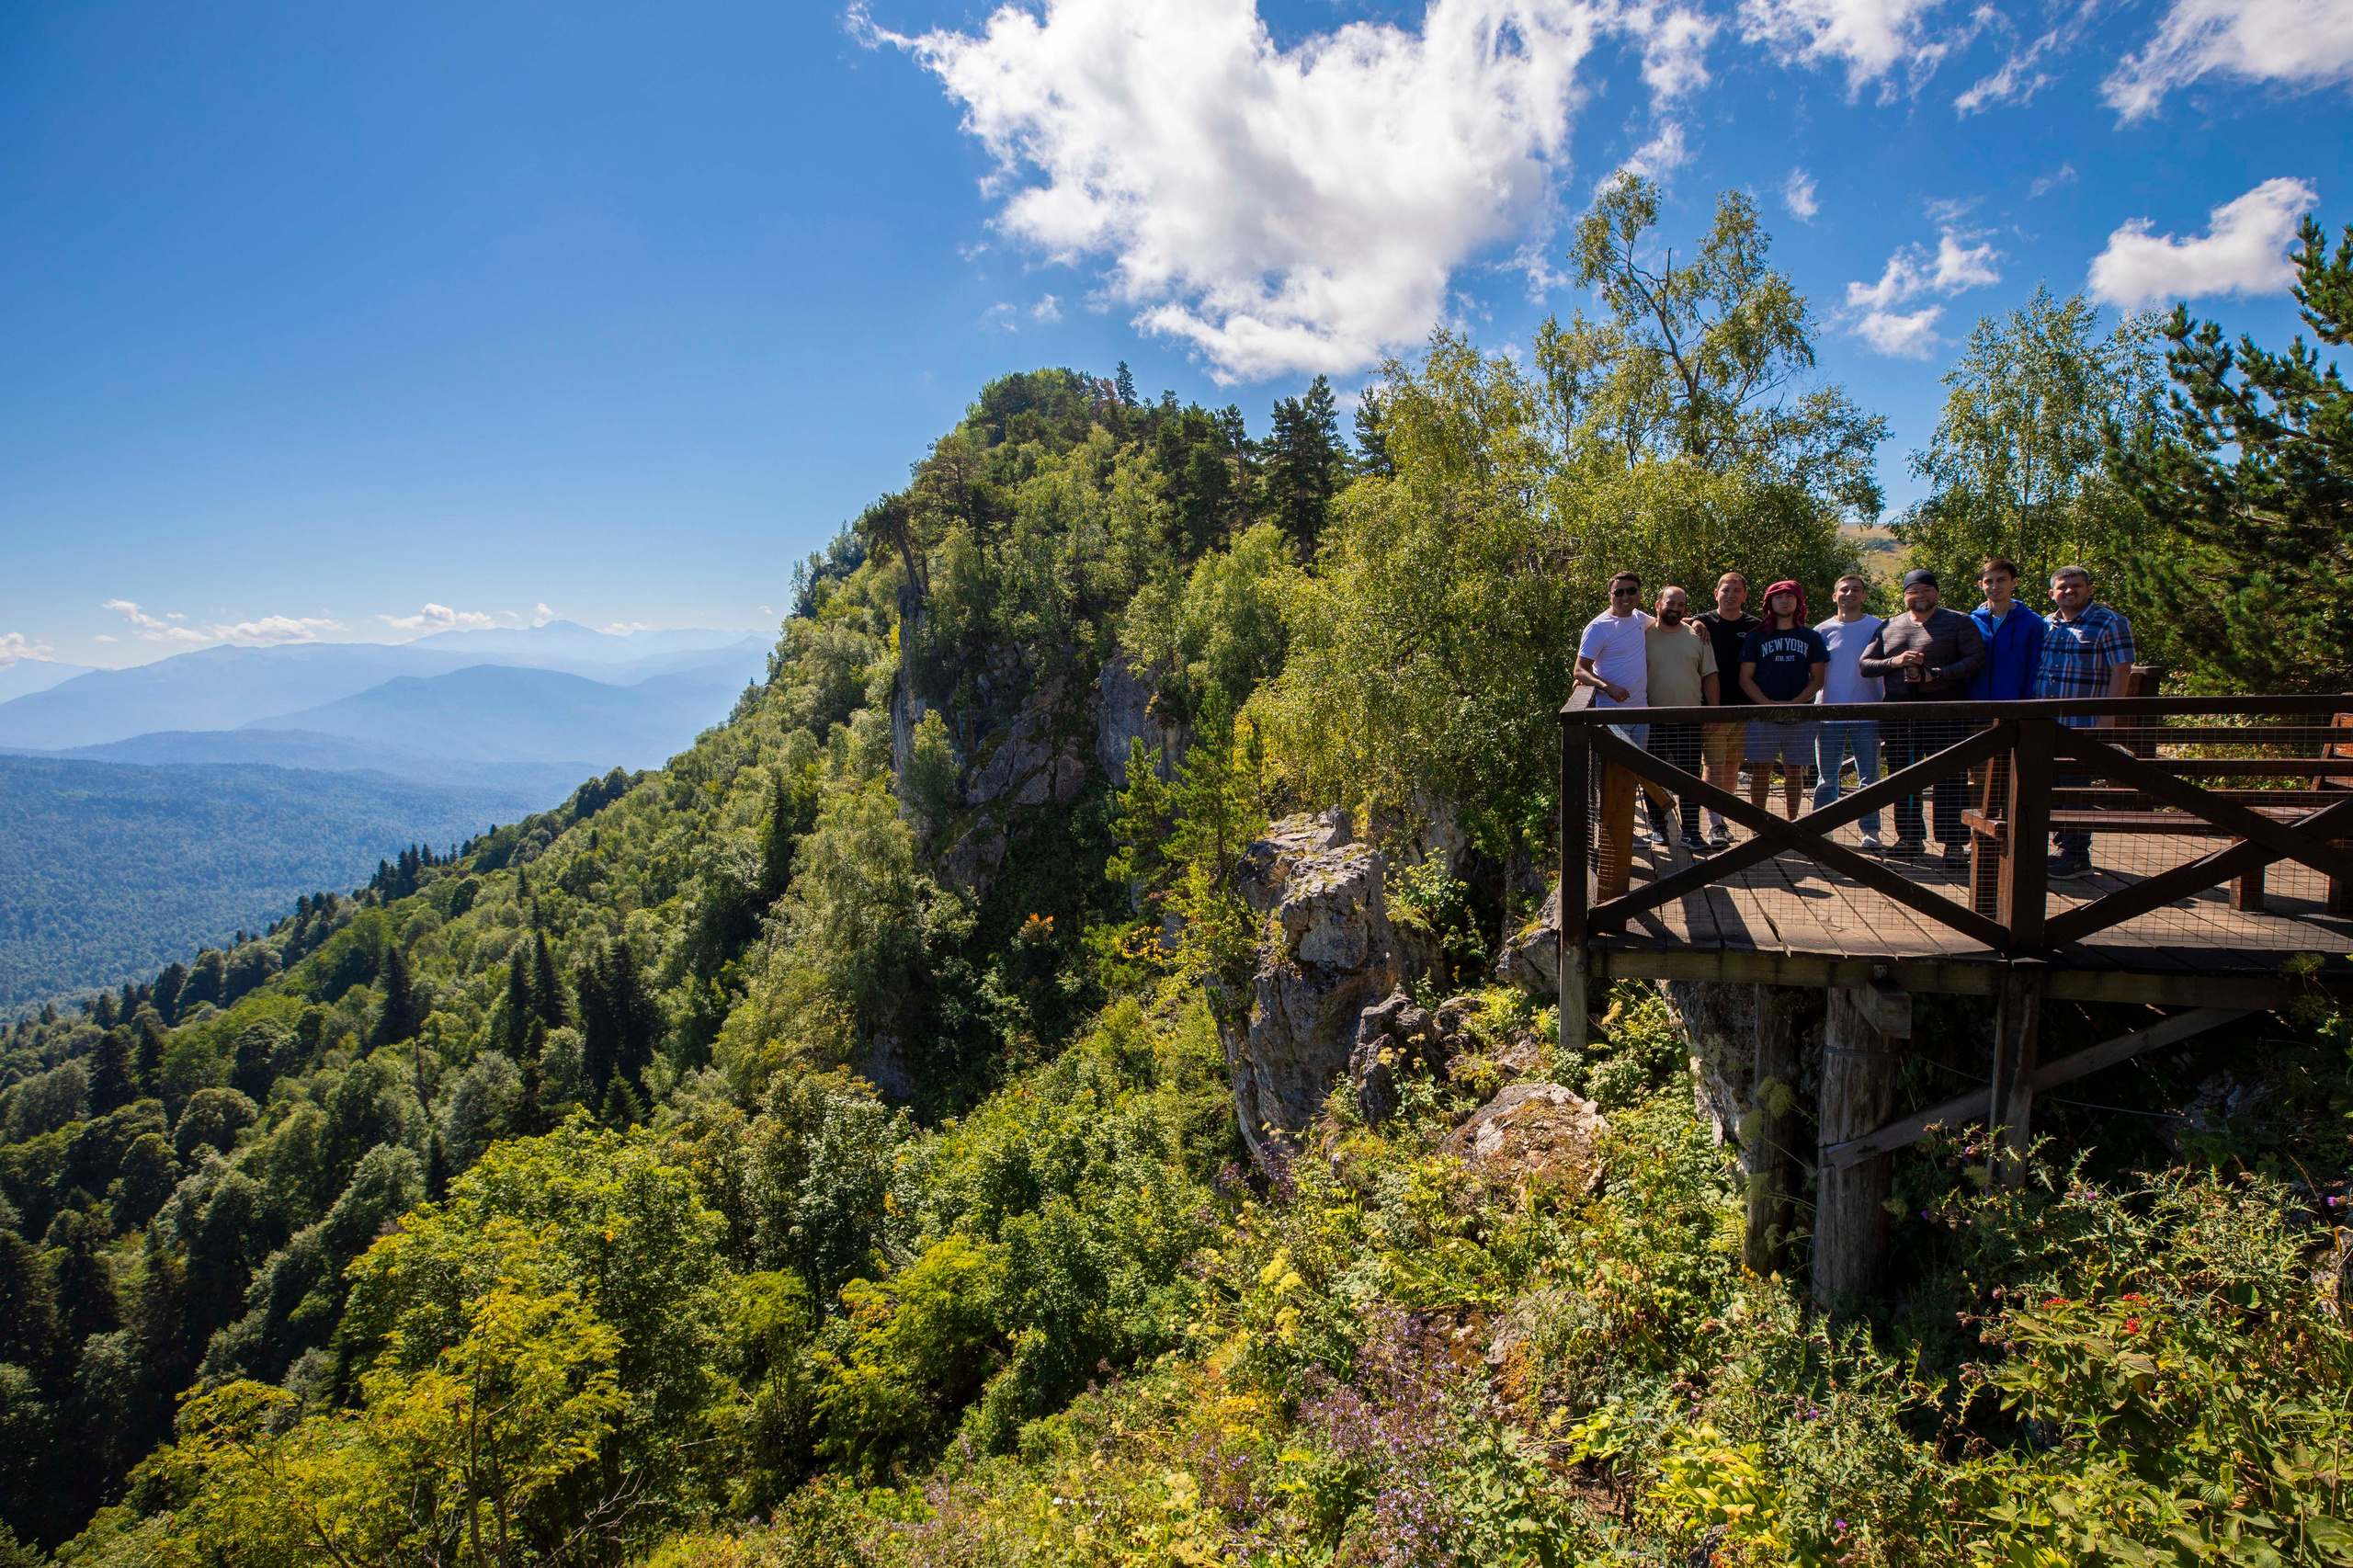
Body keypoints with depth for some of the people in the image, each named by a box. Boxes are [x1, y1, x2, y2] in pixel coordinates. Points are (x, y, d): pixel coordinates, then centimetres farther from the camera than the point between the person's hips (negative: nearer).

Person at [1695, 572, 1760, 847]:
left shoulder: (1755, 627, 8)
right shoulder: (1703, 624, 2)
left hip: (1744, 708, 3)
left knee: (1733, 767, 9)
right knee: (1714, 766, -7)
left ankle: (1722, 818, 20)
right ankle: (1714, 824, -8)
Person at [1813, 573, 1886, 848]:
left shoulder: (1878, 627, 3)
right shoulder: (1822, 630, 6)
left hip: (1867, 715, -1)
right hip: (1829, 715, 1)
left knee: (1869, 778, 3)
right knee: (1827, 779, 7)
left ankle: (1870, 832, 8)